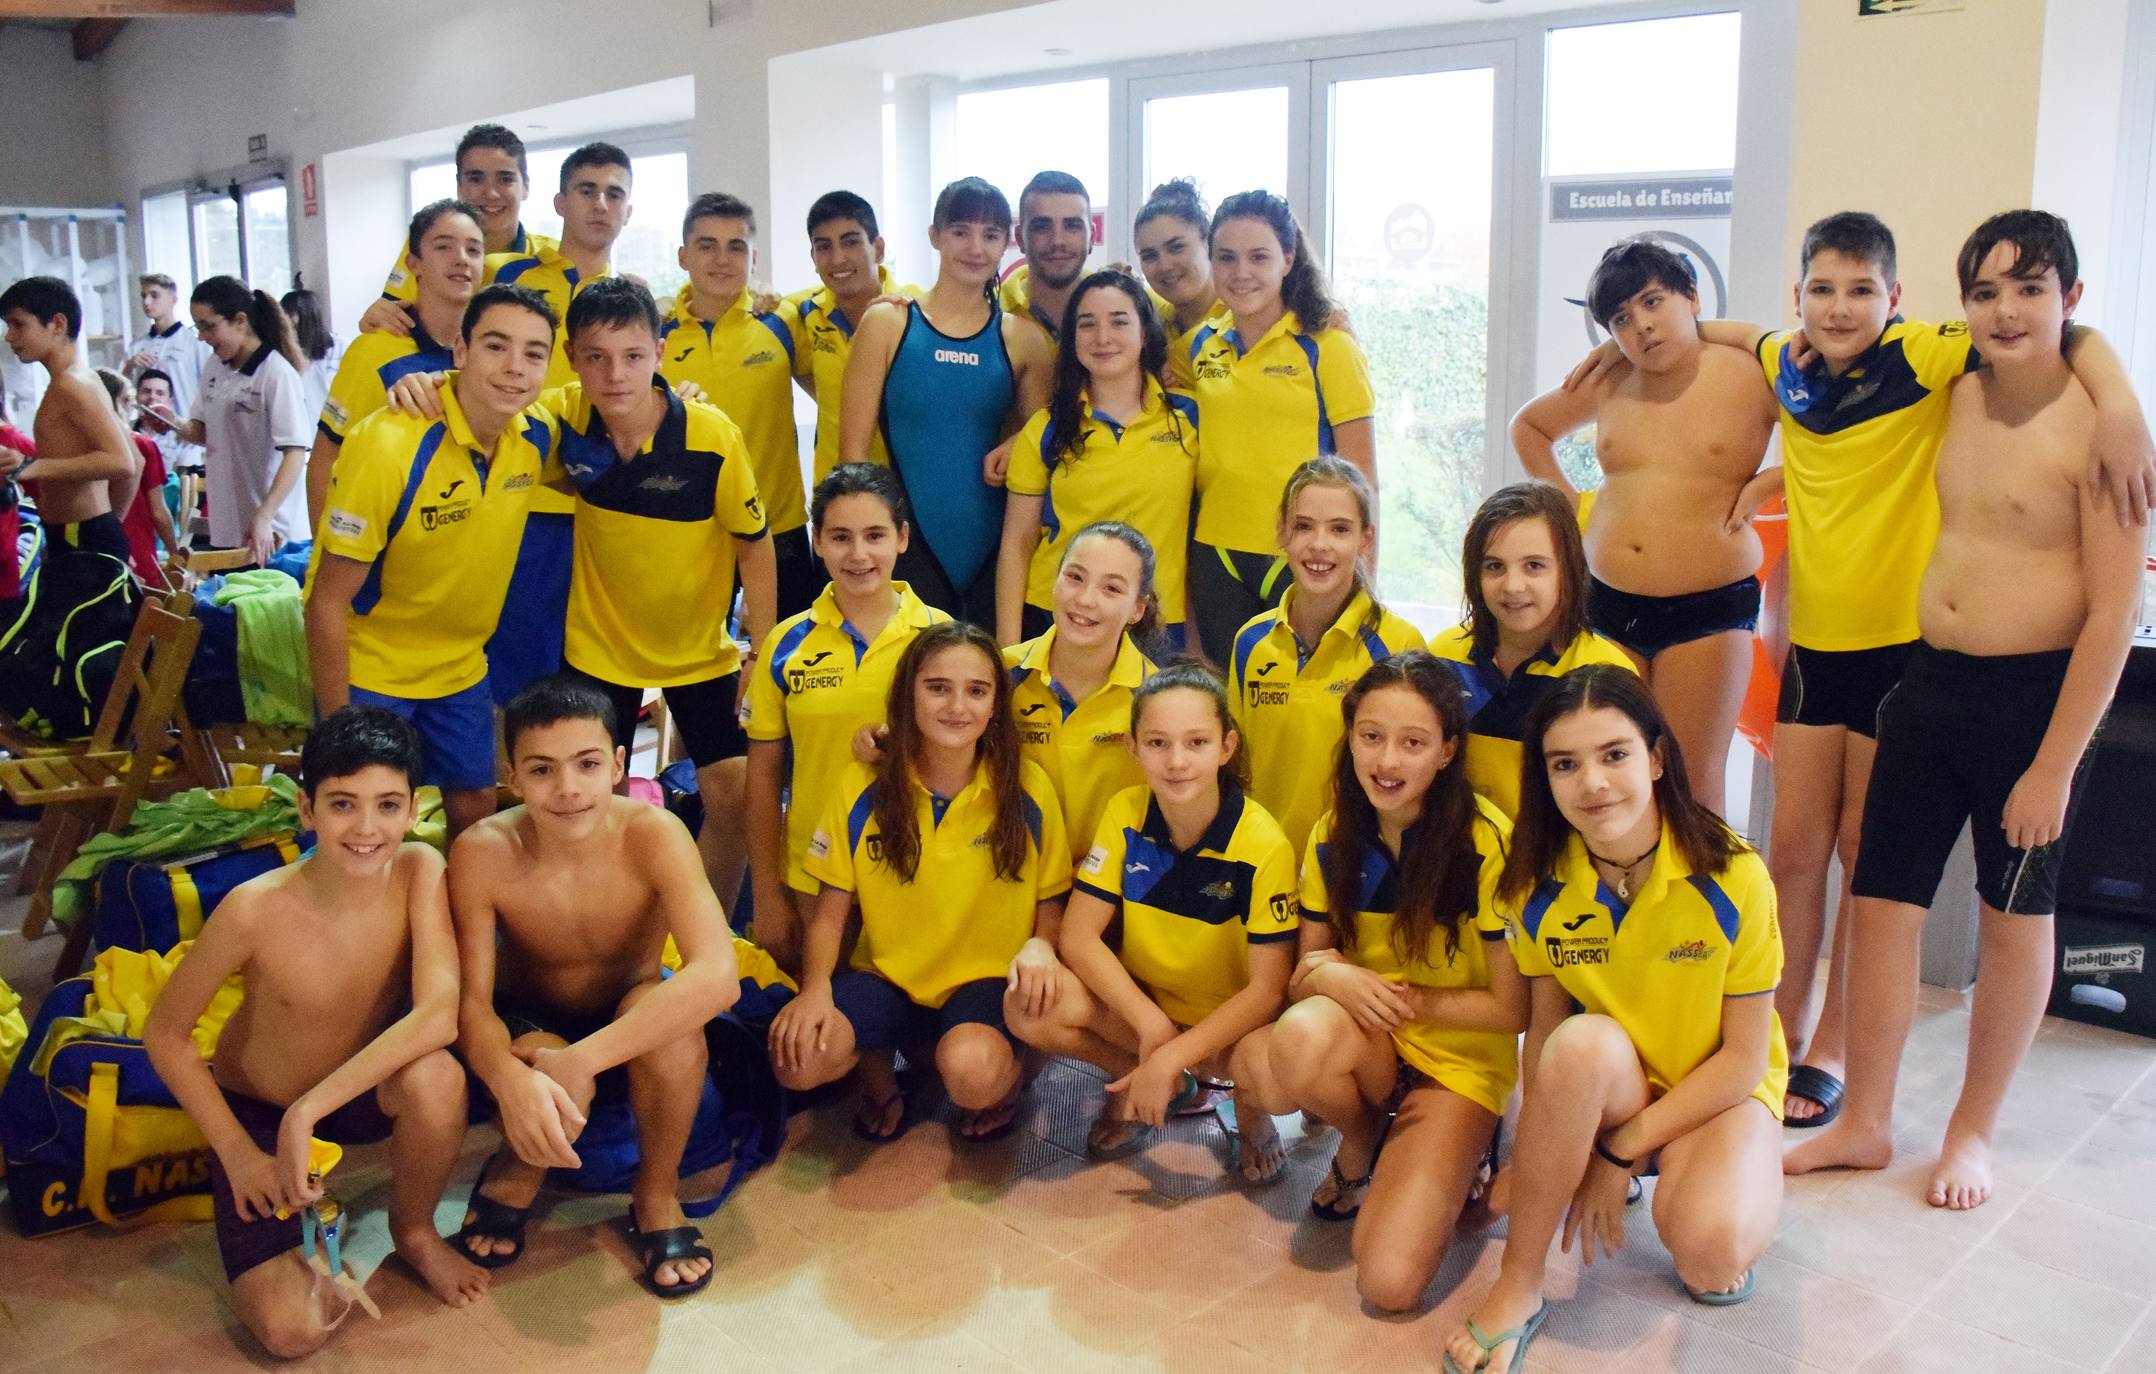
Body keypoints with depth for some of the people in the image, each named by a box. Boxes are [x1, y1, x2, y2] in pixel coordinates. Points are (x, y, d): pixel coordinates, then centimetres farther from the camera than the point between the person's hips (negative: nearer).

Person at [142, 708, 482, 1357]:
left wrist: (309, 1111, -35)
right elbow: (165, 1032, -13)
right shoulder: (256, 909, -28)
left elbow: (439, 1014, -33)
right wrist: (239, 1152, -14)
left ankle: (414, 1231, -4)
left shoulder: (419, 870, -24)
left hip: (364, 1085, 2)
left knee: (436, 1078, -35)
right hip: (257, 1108, -1)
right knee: (292, 1332, -16)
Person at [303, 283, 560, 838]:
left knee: (476, 809, 13)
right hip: (368, 668, -5)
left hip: (461, 666, 5)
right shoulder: (388, 446, -27)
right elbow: (329, 603, -21)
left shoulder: (539, 434, -11)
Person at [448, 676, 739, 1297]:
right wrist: (511, 1079, -45)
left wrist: (581, 1058, -46)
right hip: (530, 1032, 0)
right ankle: (515, 1174, 2)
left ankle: (657, 1195, -7)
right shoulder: (482, 852, -23)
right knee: (551, 1079, -35)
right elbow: (470, 1001, -21)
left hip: (634, 1024, 0)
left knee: (672, 1015, -35)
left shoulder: (653, 833, -26)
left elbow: (718, 976, -38)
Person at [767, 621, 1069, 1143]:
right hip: (886, 978, 2)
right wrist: (815, 987, -19)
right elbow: (830, 910, 0)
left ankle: (1006, 1077, 6)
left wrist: (1040, 946, -21)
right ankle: (878, 1064, 10)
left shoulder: (1027, 789, -6)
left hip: (985, 980, -1)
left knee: (972, 1071, -35)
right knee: (797, 1059, -28)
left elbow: (1051, 903, 3)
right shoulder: (863, 788, -4)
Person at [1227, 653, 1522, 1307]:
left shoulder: (1487, 843, -17)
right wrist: (1323, 976, -19)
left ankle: (1450, 1157, 8)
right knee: (1300, 1036, -34)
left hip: (1458, 1060, -4)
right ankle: (1364, 1140, -1)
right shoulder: (1333, 836, 0)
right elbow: (1300, 981, 4)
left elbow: (1512, 1009, -11)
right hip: (1356, 1035, 4)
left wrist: (1398, 997, -17)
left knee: (1390, 1284, -22)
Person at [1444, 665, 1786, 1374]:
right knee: (1584, 1040, -35)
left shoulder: (1732, 877, -20)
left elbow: (1746, 1057, -14)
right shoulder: (1540, 886, -12)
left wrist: (1621, 1150, -17)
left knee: (1709, 1256, -34)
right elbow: (1544, 1034, -5)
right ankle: (1517, 1289, -19)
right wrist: (1551, 1164, -16)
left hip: (1721, 1095, -2)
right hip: (1603, 1092, 2)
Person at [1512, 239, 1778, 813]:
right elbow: (1529, 426, 25)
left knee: (1692, 794, -1)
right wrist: (1567, 501, 14)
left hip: (1708, 611, -4)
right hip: (1609, 605, 4)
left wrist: (1768, 482, -8)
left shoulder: (1750, 375, -4)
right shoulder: (1607, 385, 7)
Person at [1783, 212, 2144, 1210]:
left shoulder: (2093, 428, -13)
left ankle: (1973, 1131, 27)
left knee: (2014, 916, 10)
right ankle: (1864, 1124, 21)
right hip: (1929, 679, 6)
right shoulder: (1956, 397, 4)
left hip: (2034, 694, -6)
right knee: (1881, 900, 6)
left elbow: (2115, 611, -14)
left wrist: (2056, 765, -15)